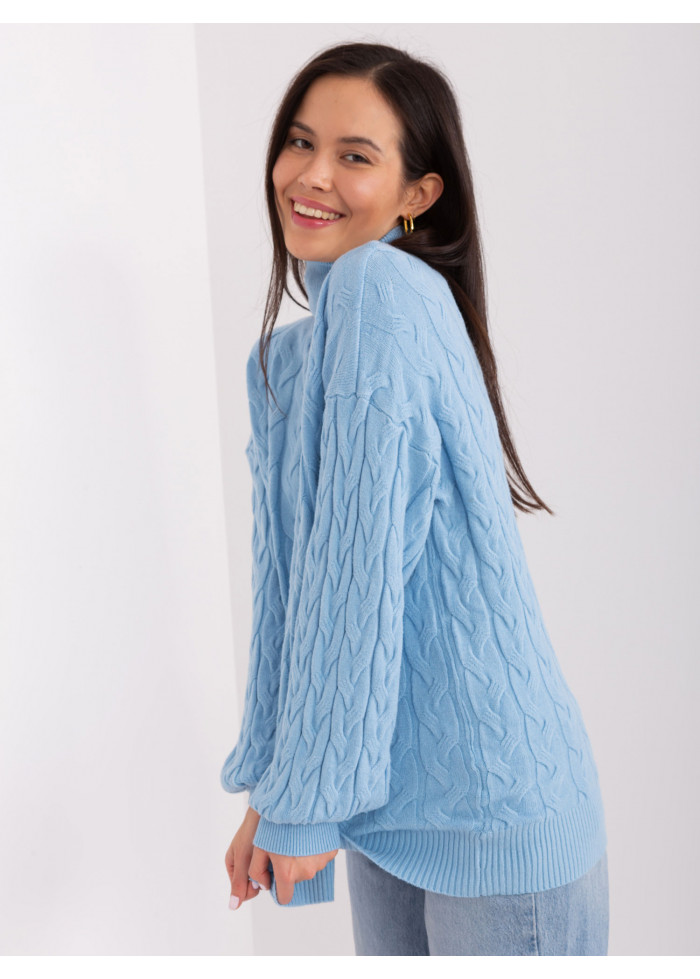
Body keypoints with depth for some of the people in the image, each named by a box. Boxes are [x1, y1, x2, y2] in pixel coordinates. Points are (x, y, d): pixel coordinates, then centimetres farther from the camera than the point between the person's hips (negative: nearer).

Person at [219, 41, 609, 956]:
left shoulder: (383, 290, -17)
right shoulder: (288, 350, 8)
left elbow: (358, 569, -21)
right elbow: (291, 580, 9)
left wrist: (306, 799, -14)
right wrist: (272, 792, 10)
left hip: (494, 808, -7)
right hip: (389, 796, 8)